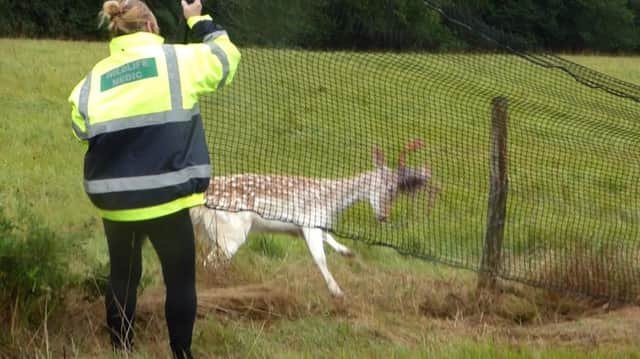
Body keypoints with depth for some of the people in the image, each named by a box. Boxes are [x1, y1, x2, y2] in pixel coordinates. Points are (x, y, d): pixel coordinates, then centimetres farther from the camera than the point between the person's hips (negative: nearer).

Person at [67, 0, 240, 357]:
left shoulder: (95, 78, 6)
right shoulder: (178, 59, -2)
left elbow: (82, 130, 8)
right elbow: (226, 56, 13)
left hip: (114, 200, 4)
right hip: (166, 198, -3)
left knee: (123, 277, 19)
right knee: (180, 279, 11)